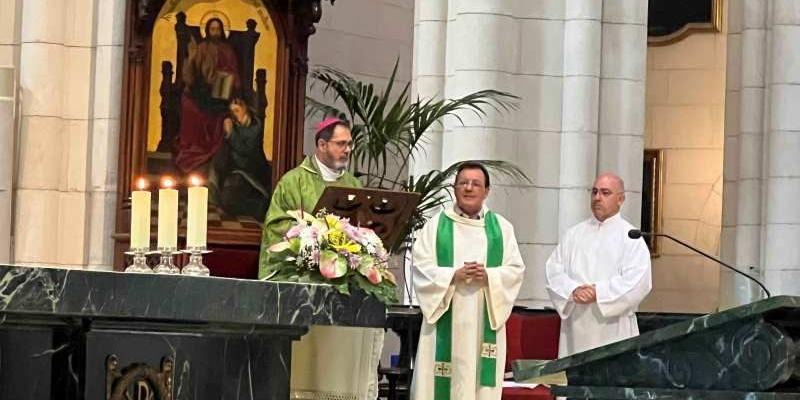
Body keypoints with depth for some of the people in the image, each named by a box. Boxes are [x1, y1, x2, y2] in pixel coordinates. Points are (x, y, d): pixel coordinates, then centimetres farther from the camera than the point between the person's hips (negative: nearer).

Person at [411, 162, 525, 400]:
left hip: (485, 322, 1)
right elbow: (422, 268, -1)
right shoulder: (436, 225, 7)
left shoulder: (502, 228, 11)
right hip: (446, 321, -1)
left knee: (481, 379, -3)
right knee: (442, 380, -5)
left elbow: (515, 270, 5)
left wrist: (489, 276, -14)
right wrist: (453, 276, -16)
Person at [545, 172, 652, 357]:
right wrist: (573, 291, -14)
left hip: (612, 328, -3)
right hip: (576, 327, 3)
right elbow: (553, 271, 6)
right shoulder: (573, 234, 14)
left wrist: (598, 293, -16)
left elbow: (638, 281, -10)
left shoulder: (631, 238, 2)